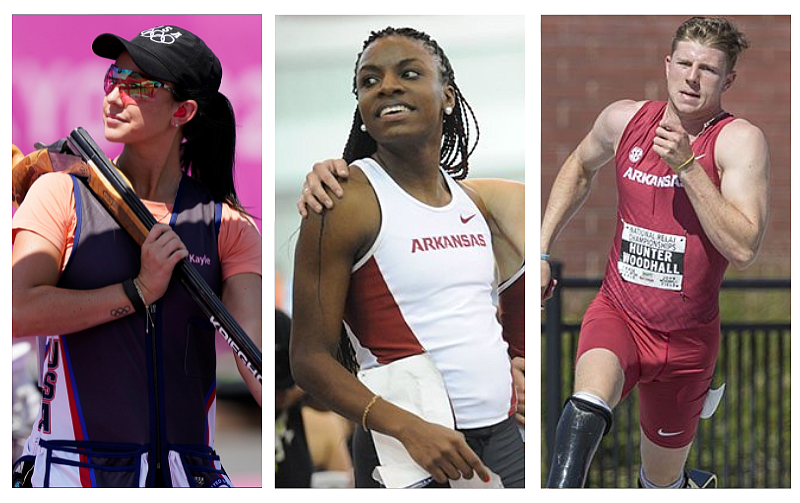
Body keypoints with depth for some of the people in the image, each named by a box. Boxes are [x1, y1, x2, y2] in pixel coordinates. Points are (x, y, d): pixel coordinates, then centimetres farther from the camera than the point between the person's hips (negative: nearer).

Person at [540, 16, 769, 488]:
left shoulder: (740, 140, -13)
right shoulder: (625, 119, -1)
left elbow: (744, 249, -25)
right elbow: (580, 169, 23)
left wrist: (688, 165, -28)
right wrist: (542, 250, 17)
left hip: (688, 338, -1)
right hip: (617, 314, 1)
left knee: (662, 480, 16)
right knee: (590, 403, -34)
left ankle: (681, 481, 50)